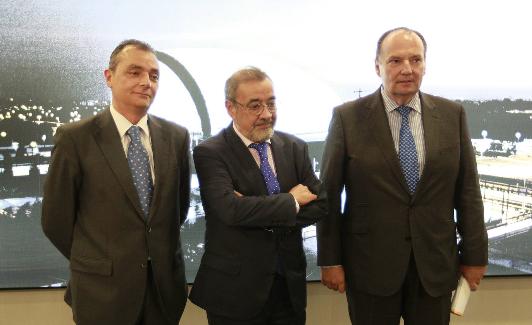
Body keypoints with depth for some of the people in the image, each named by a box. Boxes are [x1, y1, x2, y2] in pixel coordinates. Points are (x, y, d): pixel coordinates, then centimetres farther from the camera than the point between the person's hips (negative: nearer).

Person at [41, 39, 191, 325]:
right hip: (102, 290, -3)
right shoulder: (74, 138, -10)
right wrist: (96, 262, 5)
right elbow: (55, 219, -4)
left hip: (166, 283, 3)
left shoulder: (177, 137, 0)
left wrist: (157, 255, 12)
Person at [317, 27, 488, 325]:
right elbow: (329, 193, -4)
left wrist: (475, 254, 6)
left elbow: (467, 190, 4)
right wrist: (330, 259, -4)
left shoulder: (453, 115, 1)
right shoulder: (348, 117, -6)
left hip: (436, 262, 2)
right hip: (370, 264, -2)